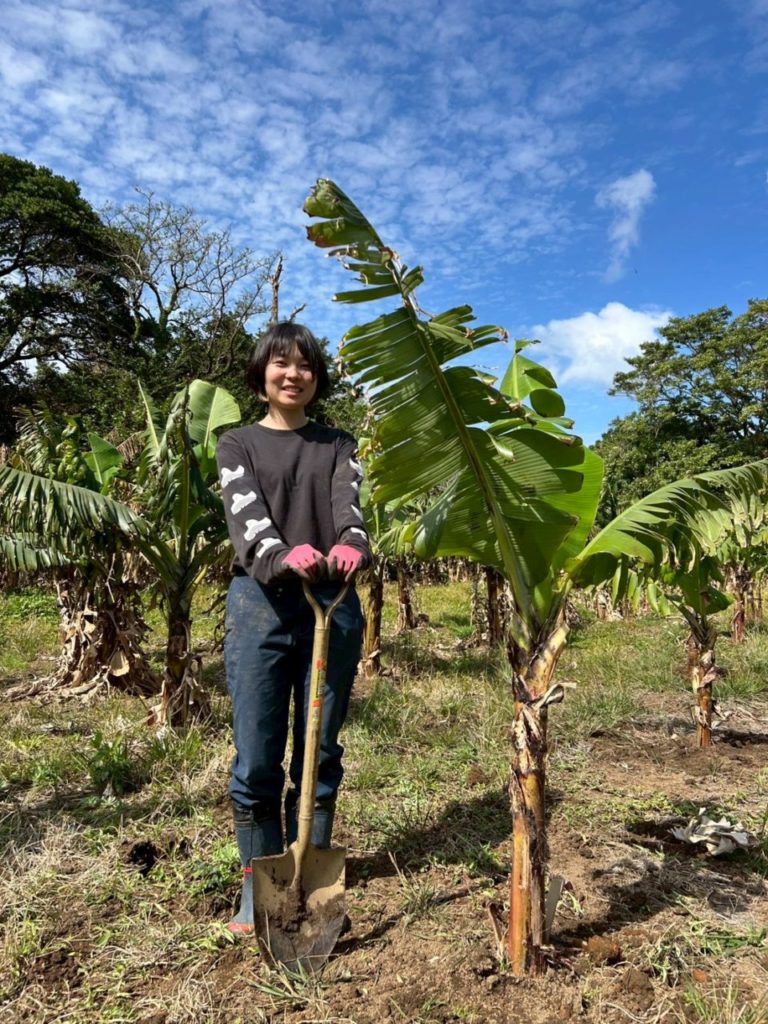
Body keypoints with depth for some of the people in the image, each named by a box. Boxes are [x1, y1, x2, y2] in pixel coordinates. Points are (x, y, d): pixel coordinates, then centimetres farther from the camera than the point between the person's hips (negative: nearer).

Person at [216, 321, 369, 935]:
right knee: (257, 757, 3)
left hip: (333, 605, 1)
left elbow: (350, 506, -8)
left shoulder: (338, 446, 12)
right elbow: (246, 514, -9)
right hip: (260, 605, -1)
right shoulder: (237, 445, 10)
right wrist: (282, 556, -32)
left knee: (320, 751, 9)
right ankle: (258, 881, 21)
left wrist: (351, 547, -32)